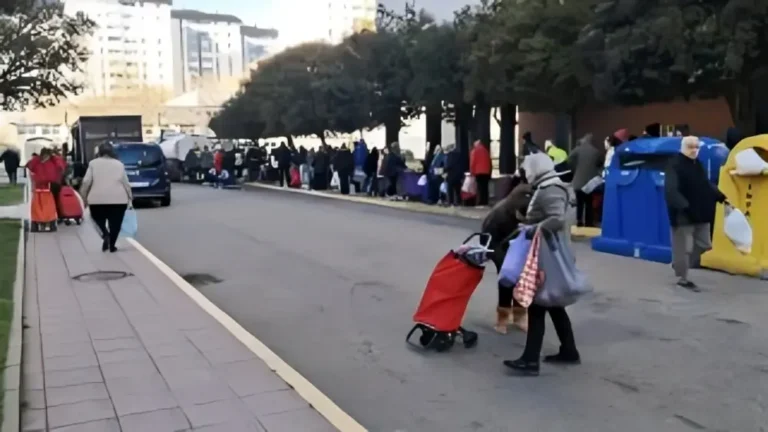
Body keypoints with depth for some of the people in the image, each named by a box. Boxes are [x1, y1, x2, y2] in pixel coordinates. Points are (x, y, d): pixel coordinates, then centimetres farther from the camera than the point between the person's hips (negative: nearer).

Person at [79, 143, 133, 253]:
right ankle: (112, 245, 8)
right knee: (115, 223, 8)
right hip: (118, 198, 1)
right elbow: (125, 182, 9)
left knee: (98, 218, 19)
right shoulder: (119, 164, 9)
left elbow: (86, 182, 0)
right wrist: (130, 196, 17)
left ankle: (105, 234, -4)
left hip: (98, 198, 0)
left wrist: (84, 197, 7)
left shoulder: (93, 163, 5)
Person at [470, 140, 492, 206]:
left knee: (480, 188, -8)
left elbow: (472, 162, -5)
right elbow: (489, 162, 16)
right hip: (486, 172, 5)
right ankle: (485, 203, 5)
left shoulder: (474, 151, 0)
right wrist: (489, 171, 21)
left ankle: (481, 203, -13)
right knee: (485, 188, 6)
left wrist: (472, 172, 2)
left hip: (478, 172, -5)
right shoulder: (486, 150, 15)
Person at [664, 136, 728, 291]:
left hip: (700, 214, 9)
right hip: (683, 215, -9)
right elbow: (671, 191, -26)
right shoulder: (674, 166, -15)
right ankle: (682, 278, 12)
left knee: (704, 244, 16)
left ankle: (679, 265, 33)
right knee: (683, 248, -2)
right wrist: (683, 206, -37)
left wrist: (720, 197, 14)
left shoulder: (698, 164, 14)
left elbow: (707, 185, 25)